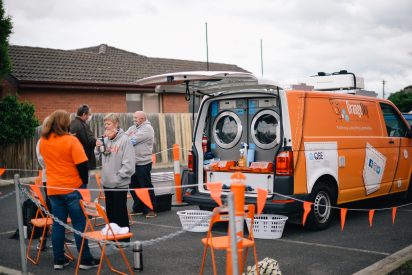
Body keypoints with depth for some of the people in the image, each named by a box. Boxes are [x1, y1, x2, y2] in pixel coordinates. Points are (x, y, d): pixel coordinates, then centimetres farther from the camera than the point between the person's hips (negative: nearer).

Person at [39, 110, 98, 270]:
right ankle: (85, 260, 8)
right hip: (72, 188, -5)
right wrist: (84, 182, -3)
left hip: (53, 189, 5)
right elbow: (82, 164, -15)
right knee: (79, 224, 3)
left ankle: (59, 260, 16)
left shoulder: (43, 141, 3)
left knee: (58, 224, 11)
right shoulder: (71, 140, -15)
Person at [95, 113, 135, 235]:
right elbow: (99, 158, 16)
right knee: (110, 212, 17)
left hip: (119, 184, -6)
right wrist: (98, 148, -1)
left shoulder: (124, 139, -13)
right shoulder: (105, 140, 4)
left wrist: (117, 177, -15)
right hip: (107, 182, 6)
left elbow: (128, 164, -17)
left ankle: (124, 238, 14)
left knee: (121, 213, 3)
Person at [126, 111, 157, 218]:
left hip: (143, 163, -8)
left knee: (146, 187, -2)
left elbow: (133, 140, -19)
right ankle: (138, 208, 26)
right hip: (133, 163, 8)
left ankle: (151, 210, 7)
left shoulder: (147, 128, -11)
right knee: (134, 187, 14)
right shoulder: (133, 128, 15)